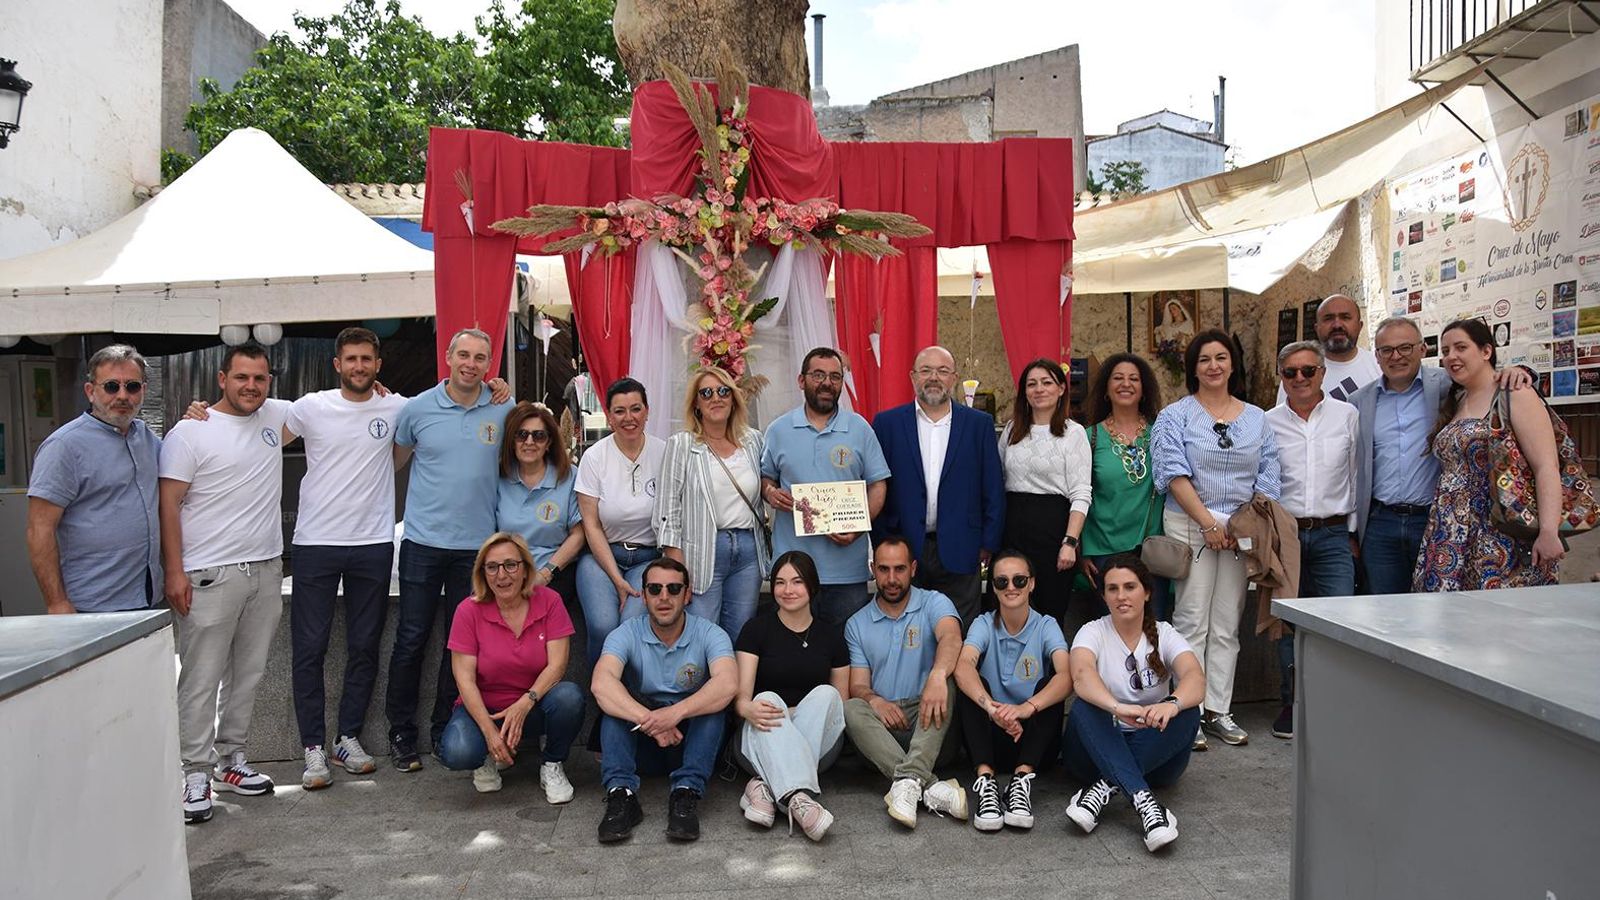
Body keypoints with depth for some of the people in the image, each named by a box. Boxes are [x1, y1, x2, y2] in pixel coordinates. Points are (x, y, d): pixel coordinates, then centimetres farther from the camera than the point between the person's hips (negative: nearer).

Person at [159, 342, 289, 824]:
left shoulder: (277, 416, 8)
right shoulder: (191, 432, -6)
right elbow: (169, 505, -8)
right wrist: (174, 572, -14)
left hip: (267, 569, 5)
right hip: (210, 576, -5)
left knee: (248, 673, 13)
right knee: (202, 678, -1)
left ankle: (231, 758, 26)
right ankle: (196, 774, 8)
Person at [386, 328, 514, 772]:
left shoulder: (504, 411, 2)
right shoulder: (418, 408, 0)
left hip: (477, 544, 1)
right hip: (423, 541, -1)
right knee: (411, 640, 2)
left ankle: (445, 730, 23)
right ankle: (401, 734, 16)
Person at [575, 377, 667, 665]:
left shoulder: (663, 453, -1)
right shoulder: (594, 457, -2)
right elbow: (591, 525, -2)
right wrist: (617, 579, -10)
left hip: (649, 557, 0)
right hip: (601, 555, 0)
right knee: (603, 625, -25)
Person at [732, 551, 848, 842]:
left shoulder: (831, 635, 10)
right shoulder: (757, 629, 3)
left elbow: (842, 704, 12)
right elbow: (741, 694, -7)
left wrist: (805, 714, -10)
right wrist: (748, 709, -33)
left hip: (817, 744, 2)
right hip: (762, 743, -2)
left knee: (825, 694, -28)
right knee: (767, 700, -33)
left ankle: (767, 787, -36)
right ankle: (799, 798, -54)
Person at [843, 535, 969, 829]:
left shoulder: (933, 603, 5)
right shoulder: (857, 624, 14)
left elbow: (951, 638, -19)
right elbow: (857, 684, 6)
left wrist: (937, 675, -43)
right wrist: (873, 699, -21)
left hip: (928, 719, -2)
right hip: (885, 723, 2)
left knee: (947, 683, -31)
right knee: (851, 709, -29)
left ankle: (909, 780, -44)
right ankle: (931, 786, -42)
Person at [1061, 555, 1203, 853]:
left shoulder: (1165, 635, -1)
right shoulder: (1093, 632, -5)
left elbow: (1195, 678, -22)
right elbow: (1081, 675, -28)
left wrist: (1172, 704, -46)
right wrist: (1117, 708, -50)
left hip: (1155, 754, 1)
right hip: (1097, 748, -1)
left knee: (1187, 712, -27)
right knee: (1084, 708, -31)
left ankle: (1105, 788, -31)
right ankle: (1142, 799, -44)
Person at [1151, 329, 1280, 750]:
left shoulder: (1256, 418, 13)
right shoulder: (1175, 416, 1)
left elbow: (1267, 479, 10)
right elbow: (1175, 475, -8)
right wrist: (1209, 523, -13)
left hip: (1242, 528, 4)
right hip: (1189, 525, -4)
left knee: (1228, 624, 6)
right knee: (1192, 620, -4)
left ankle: (1219, 710, 13)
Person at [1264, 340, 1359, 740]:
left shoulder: (1347, 415, 4)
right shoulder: (1268, 422, 4)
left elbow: (1358, 477, 8)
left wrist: (1353, 532, 7)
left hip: (1332, 535, 0)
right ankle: (1291, 703, 17)